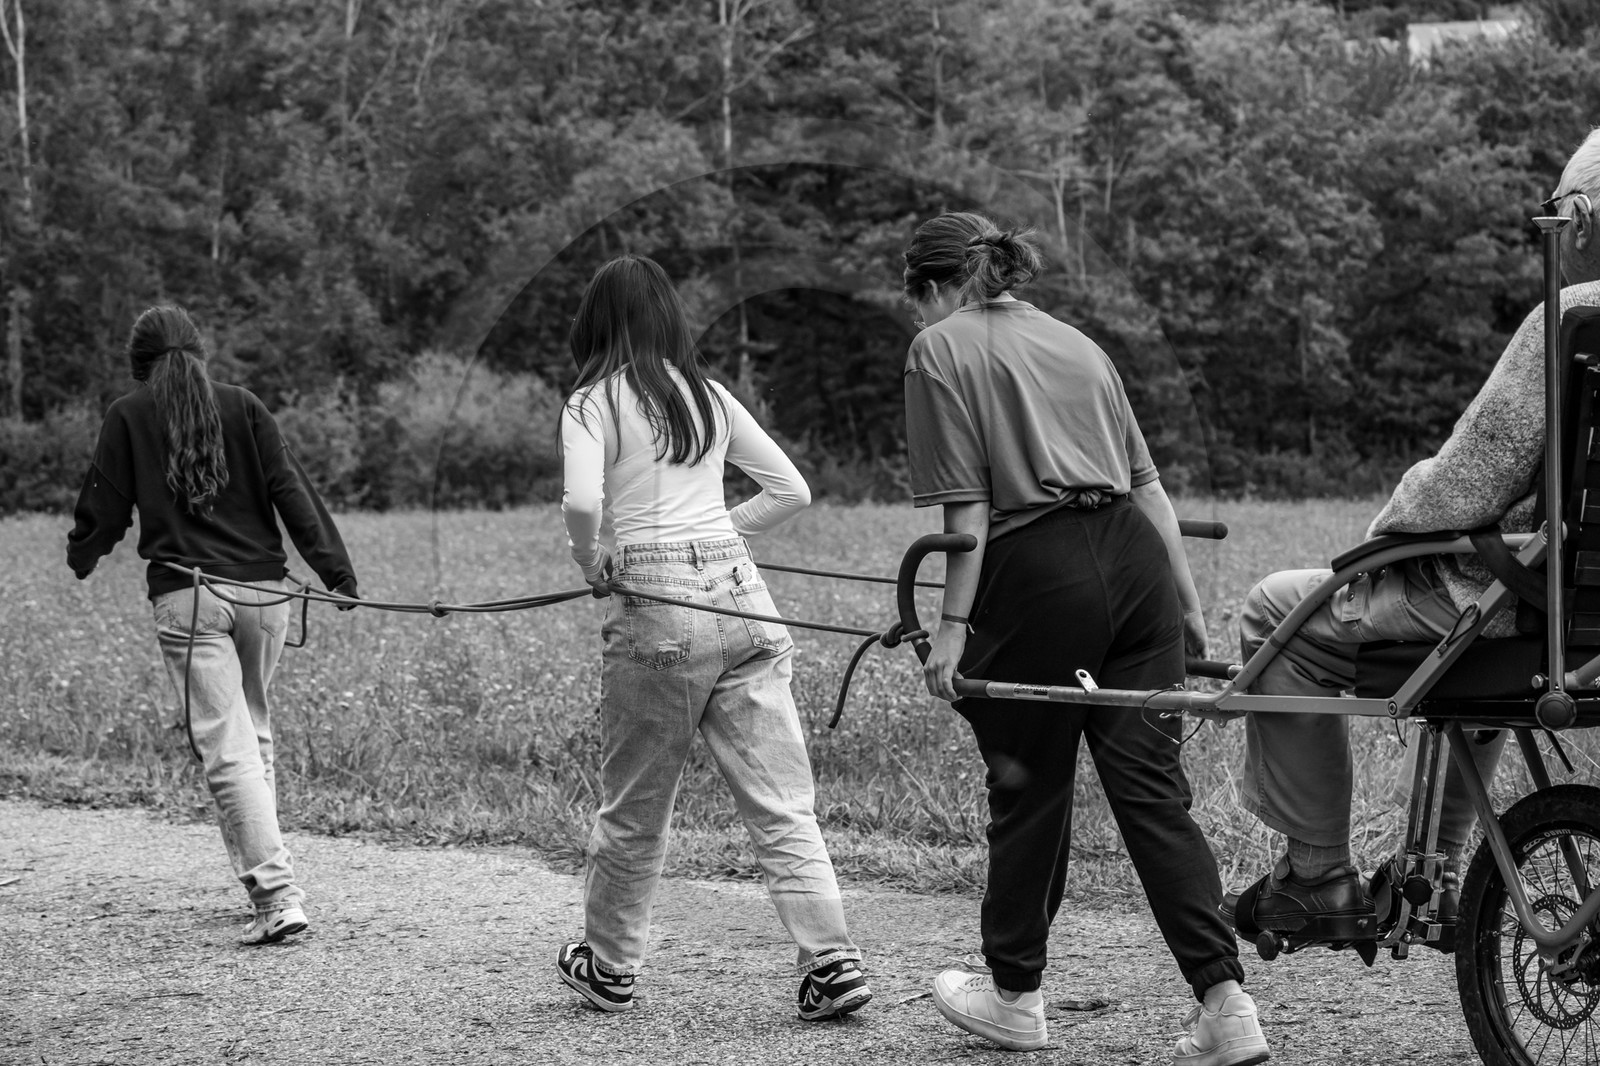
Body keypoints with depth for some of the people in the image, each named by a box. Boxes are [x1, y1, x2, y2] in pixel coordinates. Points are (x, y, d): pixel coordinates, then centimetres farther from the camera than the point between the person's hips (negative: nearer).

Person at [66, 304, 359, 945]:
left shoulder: (128, 417, 4)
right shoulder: (242, 406, 9)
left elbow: (106, 507, 8)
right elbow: (291, 489, 3)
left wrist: (81, 557, 28)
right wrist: (336, 573, 1)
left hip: (185, 597, -3)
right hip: (263, 591, 3)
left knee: (227, 750, -6)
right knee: (253, 732, 20)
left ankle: (276, 893, -16)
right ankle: (258, 864, 24)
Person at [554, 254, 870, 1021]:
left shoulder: (593, 404, 0)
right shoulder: (710, 395, 15)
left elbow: (580, 503, -16)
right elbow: (792, 491, 18)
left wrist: (591, 564, 2)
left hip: (656, 600, -4)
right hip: (740, 593, 4)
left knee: (633, 808, 11)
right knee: (781, 802, 2)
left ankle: (608, 966, 26)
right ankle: (831, 962, -7)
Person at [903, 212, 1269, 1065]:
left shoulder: (940, 349, 4)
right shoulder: (1075, 342, 23)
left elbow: (967, 507, -5)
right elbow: (1146, 482, 19)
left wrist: (953, 626, -5)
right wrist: (1189, 602, 20)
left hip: (1039, 572, -5)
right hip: (1136, 554, 5)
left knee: (1029, 790, 9)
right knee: (1152, 789, 3)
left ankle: (1014, 994, 25)